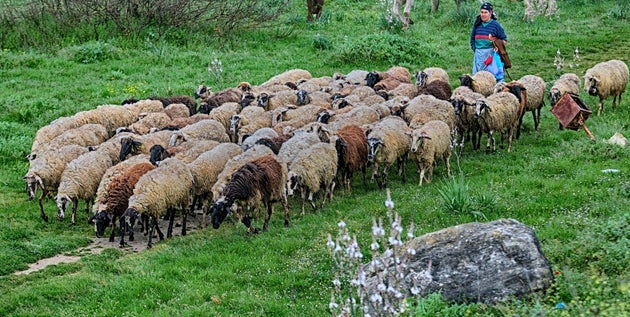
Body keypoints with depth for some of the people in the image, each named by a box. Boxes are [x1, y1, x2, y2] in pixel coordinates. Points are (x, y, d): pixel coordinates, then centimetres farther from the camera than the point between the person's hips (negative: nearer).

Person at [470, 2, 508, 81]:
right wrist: (475, 49, 8)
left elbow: (504, 39, 3)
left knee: (494, 74, -8)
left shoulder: (495, 24, -3)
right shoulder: (477, 24, 9)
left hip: (491, 54, -4)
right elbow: (472, 38, 20)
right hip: (479, 55, 4)